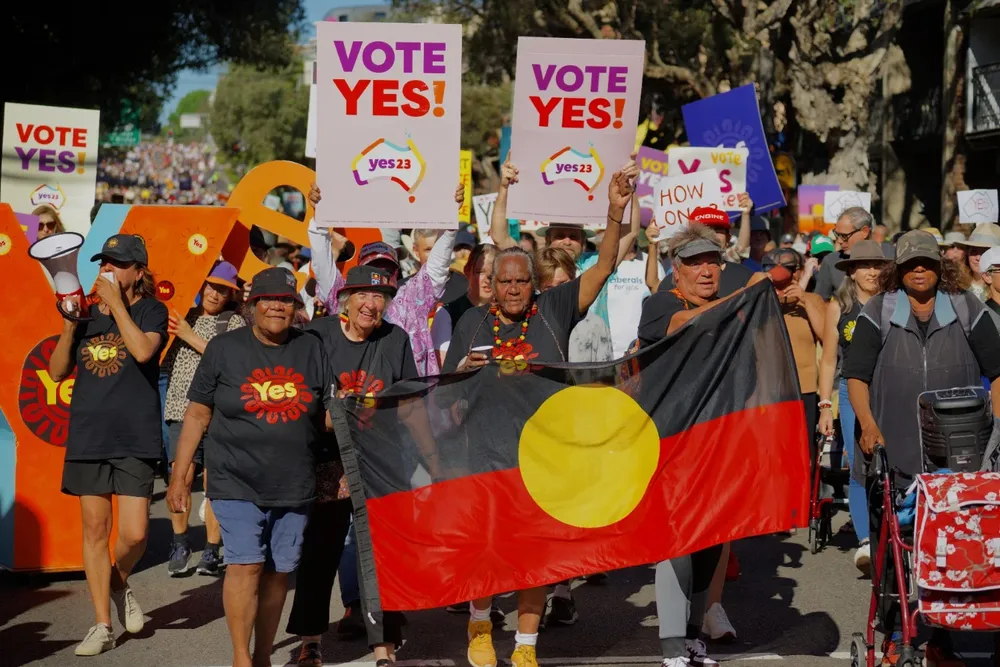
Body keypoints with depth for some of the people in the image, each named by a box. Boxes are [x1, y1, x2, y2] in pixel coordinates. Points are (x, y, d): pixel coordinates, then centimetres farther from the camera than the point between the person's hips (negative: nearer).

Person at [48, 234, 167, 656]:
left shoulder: (150, 310, -1)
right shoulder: (87, 315, 10)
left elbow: (143, 350, -22)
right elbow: (57, 372, 9)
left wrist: (116, 303, -13)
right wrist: (69, 326, -5)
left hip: (136, 438, -4)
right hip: (87, 435, 4)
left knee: (134, 534, -7)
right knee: (95, 529, 6)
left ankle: (119, 582, 27)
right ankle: (102, 626, 15)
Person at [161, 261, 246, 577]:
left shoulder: (235, 322, 4)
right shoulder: (186, 316, 16)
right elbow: (166, 360, 23)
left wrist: (191, 337, -10)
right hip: (182, 408, 3)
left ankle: (212, 551, 7)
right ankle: (180, 544, 10)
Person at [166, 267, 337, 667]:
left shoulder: (312, 349, 7)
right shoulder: (224, 348, 2)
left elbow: (329, 415, 11)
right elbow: (197, 414, 3)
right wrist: (179, 477, 1)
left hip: (294, 485, 3)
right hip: (237, 483, -3)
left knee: (278, 571, 8)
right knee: (246, 564, -13)